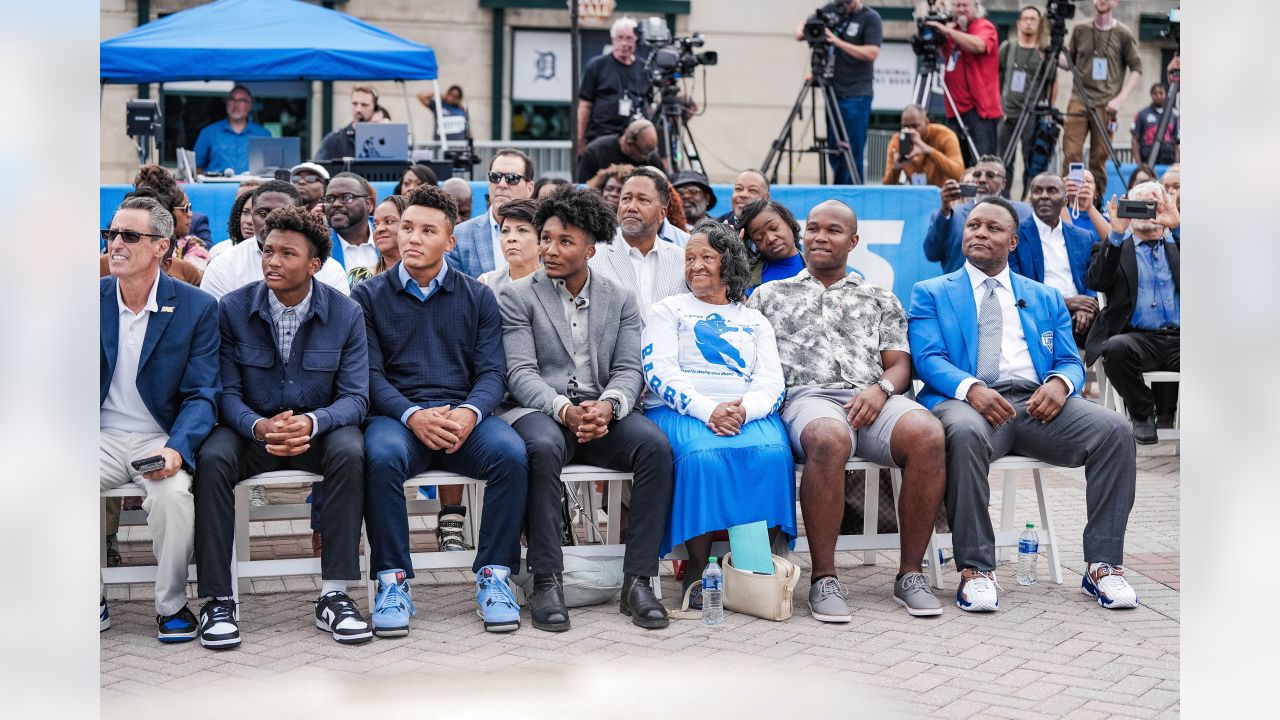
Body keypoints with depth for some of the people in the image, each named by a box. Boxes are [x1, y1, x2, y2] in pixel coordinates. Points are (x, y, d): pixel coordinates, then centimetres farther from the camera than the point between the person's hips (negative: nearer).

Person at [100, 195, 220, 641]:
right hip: (102, 436, 2)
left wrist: (177, 449, -25)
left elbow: (201, 395, -5)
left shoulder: (197, 308, -2)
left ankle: (172, 605, -8)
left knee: (174, 493, -33)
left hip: (160, 438, -2)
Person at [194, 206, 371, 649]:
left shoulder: (346, 314, -5)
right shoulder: (232, 309, -4)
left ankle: (334, 596, -27)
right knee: (213, 459, -32)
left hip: (319, 428, 0)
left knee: (350, 452, -33)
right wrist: (259, 427, -28)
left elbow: (355, 396, -7)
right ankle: (218, 599, -23)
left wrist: (312, 423, -29)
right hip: (250, 426, 0)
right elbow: (227, 392, -5)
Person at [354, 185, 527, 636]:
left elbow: (493, 373, 6)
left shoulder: (477, 298, 15)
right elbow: (370, 375, 0)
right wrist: (413, 415, -19)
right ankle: (392, 582, -22)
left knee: (511, 453, -29)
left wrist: (469, 412, -17)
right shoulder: (369, 296, 10)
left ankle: (493, 577, -17)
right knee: (381, 457, -35)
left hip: (464, 417, 1)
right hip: (397, 416, -1)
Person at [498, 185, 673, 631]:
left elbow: (629, 370, 5)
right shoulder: (517, 296, 6)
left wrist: (607, 406, -19)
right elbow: (521, 372, -5)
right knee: (543, 448, -38)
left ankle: (638, 581, -23)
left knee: (655, 445, -28)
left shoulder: (621, 300, 15)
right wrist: (564, 409, -23)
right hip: (540, 410, -2)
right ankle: (546, 582, -29)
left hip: (602, 413, 3)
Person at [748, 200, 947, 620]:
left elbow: (900, 365, 16)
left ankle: (910, 573, -22)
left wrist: (880, 389, -7)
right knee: (830, 439, -41)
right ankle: (823, 578, -31)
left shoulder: (880, 300, 27)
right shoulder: (770, 295, 25)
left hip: (871, 397, 2)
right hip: (807, 396, -2)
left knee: (927, 434, -33)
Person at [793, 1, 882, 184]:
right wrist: (801, 30, -6)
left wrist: (839, 42, -22)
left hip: (857, 95, -6)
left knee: (853, 151, -8)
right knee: (834, 149, 8)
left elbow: (872, 52, -16)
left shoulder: (871, 18, -5)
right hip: (834, 92, 6)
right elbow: (804, 24, 18)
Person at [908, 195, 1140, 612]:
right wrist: (970, 388, -20)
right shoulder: (931, 293, 17)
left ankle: (1102, 565, -16)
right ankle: (975, 570, -29)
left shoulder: (1046, 298, 26)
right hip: (969, 401, -3)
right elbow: (928, 358, 2)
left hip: (1037, 404, 3)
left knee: (1114, 430, -24)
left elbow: (1071, 363, 17)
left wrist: (1059, 384, -10)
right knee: (964, 432, -40)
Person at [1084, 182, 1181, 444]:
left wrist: (1178, 225, -10)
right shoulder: (1114, 247, 17)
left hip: (1178, 337, 2)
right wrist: (1117, 233, -13)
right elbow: (1096, 282, -4)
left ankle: (1166, 407, 0)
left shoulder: (1176, 246, 23)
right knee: (1116, 348, -36)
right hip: (1138, 337, -2)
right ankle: (1142, 413, -8)